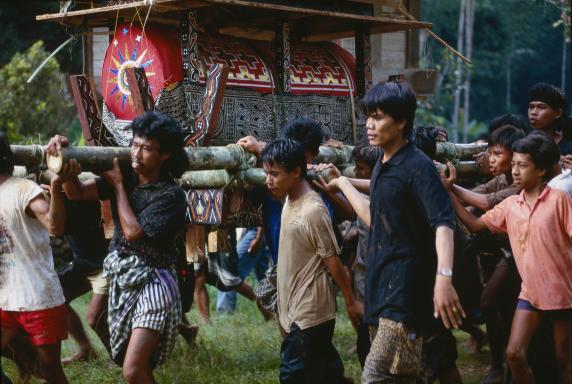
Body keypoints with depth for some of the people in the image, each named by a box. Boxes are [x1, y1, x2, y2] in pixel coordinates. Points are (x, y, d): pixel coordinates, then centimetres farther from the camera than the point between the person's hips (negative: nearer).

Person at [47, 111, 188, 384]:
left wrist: (118, 185, -8)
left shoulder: (171, 195, -13)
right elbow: (77, 193, -6)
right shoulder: (125, 176, 4)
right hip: (121, 280, 7)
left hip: (152, 284, -6)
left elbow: (133, 231, -19)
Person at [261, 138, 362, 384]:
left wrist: (350, 302, -10)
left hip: (309, 312, -9)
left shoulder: (313, 211, -22)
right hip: (296, 307, 9)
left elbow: (332, 260, -15)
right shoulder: (290, 200, 3)